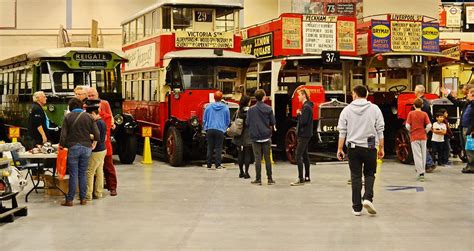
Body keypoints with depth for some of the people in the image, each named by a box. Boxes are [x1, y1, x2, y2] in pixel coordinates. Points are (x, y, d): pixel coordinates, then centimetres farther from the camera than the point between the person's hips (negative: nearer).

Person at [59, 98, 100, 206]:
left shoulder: (68, 117, -1)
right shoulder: (89, 117, 4)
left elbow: (63, 134, -6)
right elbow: (96, 134, 1)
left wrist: (61, 145, 6)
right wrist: (94, 142, 18)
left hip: (73, 147, -2)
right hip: (86, 147, 2)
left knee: (73, 174, 0)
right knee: (83, 174, 10)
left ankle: (69, 200, 3)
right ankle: (83, 198, 11)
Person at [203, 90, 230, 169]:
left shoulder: (208, 107, 3)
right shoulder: (225, 108, 1)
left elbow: (204, 119, 10)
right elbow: (228, 121, 11)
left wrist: (206, 128, 24)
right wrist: (225, 128, 28)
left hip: (210, 129, 1)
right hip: (220, 130, -1)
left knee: (210, 148, 8)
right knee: (218, 148, 2)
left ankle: (209, 165, 11)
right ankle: (218, 165, 0)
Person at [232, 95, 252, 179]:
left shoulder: (238, 112, 3)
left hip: (239, 136, 4)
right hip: (248, 137, -4)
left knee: (240, 154, 11)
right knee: (247, 155, 1)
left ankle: (241, 172, 16)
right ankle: (246, 173, 0)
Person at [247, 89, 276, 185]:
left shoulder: (251, 109, -6)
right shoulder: (268, 109, -6)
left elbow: (247, 123, -4)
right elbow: (273, 122, -3)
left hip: (255, 137, 0)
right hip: (266, 136, 1)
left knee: (258, 159, 4)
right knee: (267, 158, 7)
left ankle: (258, 179, 5)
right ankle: (270, 179, 10)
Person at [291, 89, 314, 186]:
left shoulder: (306, 107, -16)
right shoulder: (307, 106, 16)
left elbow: (303, 121, -23)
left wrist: (299, 114, -9)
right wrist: (299, 114, 2)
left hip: (304, 135, -11)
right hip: (305, 134, 11)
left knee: (298, 156, -12)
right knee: (304, 155, 15)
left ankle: (300, 179, -13)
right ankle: (307, 177, 21)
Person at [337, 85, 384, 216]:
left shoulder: (347, 110, 1)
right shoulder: (375, 109, 0)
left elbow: (342, 131, 0)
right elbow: (380, 130, 0)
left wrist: (340, 149, 4)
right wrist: (381, 148, 6)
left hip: (353, 147, 1)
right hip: (369, 147, 0)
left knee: (355, 177, 6)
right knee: (369, 174, 15)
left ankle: (357, 207, 8)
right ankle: (368, 198, -7)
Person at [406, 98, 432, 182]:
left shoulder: (411, 113, -4)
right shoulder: (424, 114, -2)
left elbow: (407, 126, -8)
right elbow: (429, 126, -8)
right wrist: (425, 132, 10)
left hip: (414, 137, -2)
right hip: (423, 137, 2)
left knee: (417, 155, -2)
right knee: (423, 155, 13)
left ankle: (421, 173, -9)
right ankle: (422, 171, 21)